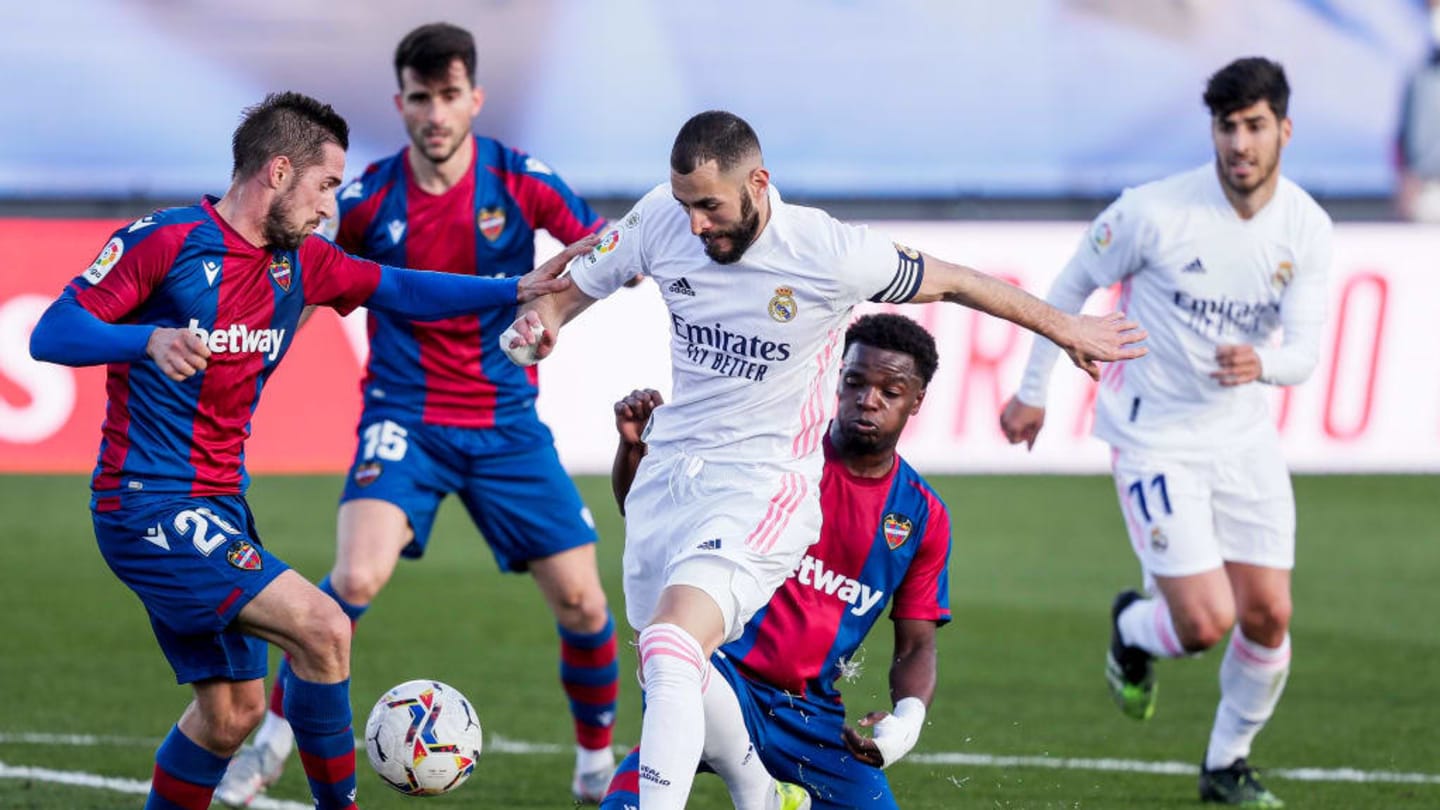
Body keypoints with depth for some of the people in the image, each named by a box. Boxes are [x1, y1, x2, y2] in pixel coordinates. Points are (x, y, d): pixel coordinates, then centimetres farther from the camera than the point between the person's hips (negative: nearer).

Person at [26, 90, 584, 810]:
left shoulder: (299, 262, 9)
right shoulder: (163, 241, -13)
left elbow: (398, 290, 20)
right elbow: (50, 335, -17)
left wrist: (516, 290, 10)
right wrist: (151, 339, -34)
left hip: (219, 508, 9)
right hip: (151, 506, -9)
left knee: (231, 710, 13)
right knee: (322, 628, -18)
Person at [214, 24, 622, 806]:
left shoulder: (521, 182, -5)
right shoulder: (370, 198, -6)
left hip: (507, 424, 1)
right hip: (405, 417, -1)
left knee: (580, 601, -2)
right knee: (356, 578, -24)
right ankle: (272, 738, -6)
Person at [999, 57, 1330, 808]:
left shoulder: (1306, 227, -7)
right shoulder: (1156, 211, -19)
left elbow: (1303, 351, -11)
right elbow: (1071, 285, -3)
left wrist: (1259, 363, -35)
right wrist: (1032, 391, 4)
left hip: (1244, 436, 4)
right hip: (1155, 438, -4)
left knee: (1269, 615, 0)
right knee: (1206, 623, -14)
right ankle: (1133, 628, 24)